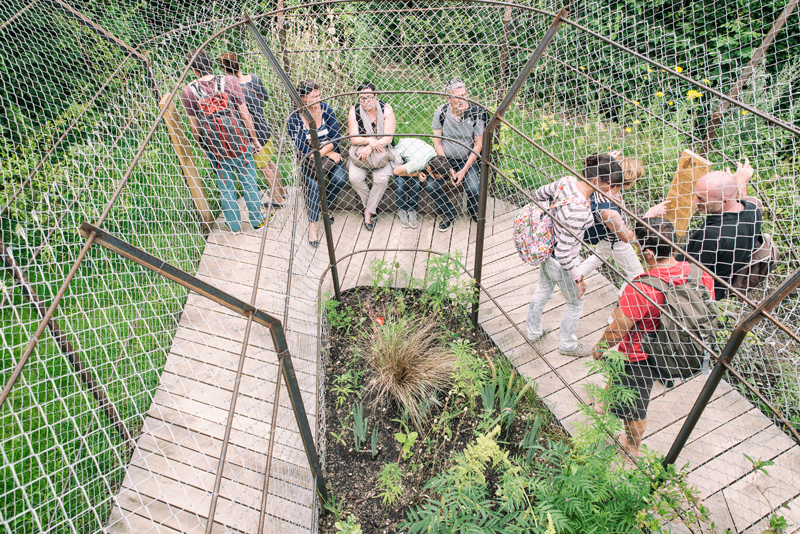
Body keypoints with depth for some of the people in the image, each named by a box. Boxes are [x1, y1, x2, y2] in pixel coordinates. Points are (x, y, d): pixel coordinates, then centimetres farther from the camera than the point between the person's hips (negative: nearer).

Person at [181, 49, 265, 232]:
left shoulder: (188, 91, -8)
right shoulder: (229, 81, -9)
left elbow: (194, 126, -1)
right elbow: (245, 114, -6)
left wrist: (202, 145, 15)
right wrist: (254, 139, 4)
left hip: (214, 147, 1)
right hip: (239, 142, -1)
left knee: (225, 186, 14)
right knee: (248, 182, 13)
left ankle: (234, 224, 24)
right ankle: (257, 220, 22)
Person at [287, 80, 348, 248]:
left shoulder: (326, 110, -3)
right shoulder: (294, 118, -10)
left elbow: (335, 138, -7)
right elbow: (302, 147, -15)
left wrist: (321, 152, -24)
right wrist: (329, 153, -20)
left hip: (330, 153, 3)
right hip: (306, 158, -3)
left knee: (340, 178, -25)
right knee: (315, 184, -29)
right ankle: (312, 225, -18)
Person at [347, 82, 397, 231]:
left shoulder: (385, 109, -8)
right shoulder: (354, 111, -5)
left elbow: (388, 137, -14)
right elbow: (354, 138, -7)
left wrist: (370, 148, -26)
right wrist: (369, 140, -27)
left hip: (382, 150, -1)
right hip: (360, 150, 2)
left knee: (382, 179, -28)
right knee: (355, 178, -24)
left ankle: (368, 211, -9)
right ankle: (372, 206, 1)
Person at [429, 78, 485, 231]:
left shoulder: (476, 113, -14)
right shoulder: (441, 112, -10)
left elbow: (478, 145, -9)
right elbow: (437, 141, -4)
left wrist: (464, 170, -16)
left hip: (467, 160, -2)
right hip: (445, 158, 2)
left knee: (473, 189, -25)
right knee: (430, 186, -19)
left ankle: (473, 213, 13)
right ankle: (449, 213, 8)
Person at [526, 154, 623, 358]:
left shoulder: (567, 181, -15)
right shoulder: (579, 210, -37)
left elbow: (539, 194, 6)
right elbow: (563, 252, -31)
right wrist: (577, 277, -18)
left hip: (546, 250, 8)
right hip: (560, 263, -8)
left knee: (543, 289, 31)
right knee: (575, 302, 20)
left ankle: (533, 331, 55)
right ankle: (568, 344, 46)